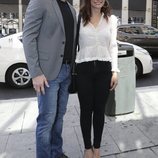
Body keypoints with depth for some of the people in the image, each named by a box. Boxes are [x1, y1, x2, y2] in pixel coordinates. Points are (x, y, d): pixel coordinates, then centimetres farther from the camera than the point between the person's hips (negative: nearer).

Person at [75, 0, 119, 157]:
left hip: (104, 69, 2)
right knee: (86, 110, 7)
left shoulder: (112, 19, 8)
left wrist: (115, 71, -1)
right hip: (83, 69, -1)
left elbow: (113, 46, 6)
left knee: (99, 109, 10)